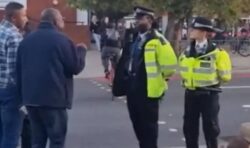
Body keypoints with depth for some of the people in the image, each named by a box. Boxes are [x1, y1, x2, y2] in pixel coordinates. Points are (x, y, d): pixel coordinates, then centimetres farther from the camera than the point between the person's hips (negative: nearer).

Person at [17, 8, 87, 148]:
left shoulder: (27, 40, 12)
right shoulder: (61, 39, -8)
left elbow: (19, 69, 14)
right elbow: (76, 67, -7)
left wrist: (23, 93, 19)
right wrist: (81, 50, 11)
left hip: (31, 97, 6)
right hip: (54, 98, -6)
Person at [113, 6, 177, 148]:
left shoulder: (157, 40, -12)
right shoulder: (133, 39, 13)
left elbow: (170, 62, -17)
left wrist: (161, 78, -5)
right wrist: (126, 80, 19)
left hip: (148, 89, -8)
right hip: (132, 88, 8)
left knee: (148, 125, 1)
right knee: (137, 123, 17)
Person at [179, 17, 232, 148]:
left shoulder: (216, 52, -12)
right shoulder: (187, 51, 4)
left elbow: (224, 76, -8)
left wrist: (209, 79, -4)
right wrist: (188, 79, 10)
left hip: (208, 94, -5)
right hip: (190, 93, 5)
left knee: (210, 127, 4)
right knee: (189, 126, 11)